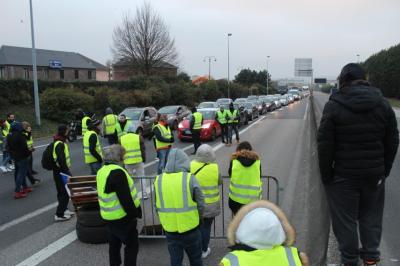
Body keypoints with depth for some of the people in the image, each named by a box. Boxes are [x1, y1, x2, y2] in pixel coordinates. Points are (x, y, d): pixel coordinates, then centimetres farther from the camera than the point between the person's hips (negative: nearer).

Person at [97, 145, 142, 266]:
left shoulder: (102, 171, 6)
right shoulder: (117, 172, -24)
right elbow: (125, 198, -25)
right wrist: (135, 214, -13)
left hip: (110, 216, 9)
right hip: (122, 217, -9)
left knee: (114, 245, 22)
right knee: (132, 245, 4)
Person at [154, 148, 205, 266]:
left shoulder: (158, 180, -6)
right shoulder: (190, 178, -15)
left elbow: (157, 206, 3)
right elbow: (200, 204, -8)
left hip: (170, 229, 3)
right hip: (190, 229, -2)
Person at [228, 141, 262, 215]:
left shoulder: (234, 160, -5)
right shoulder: (257, 160, -2)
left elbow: (230, 173, 7)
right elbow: (259, 177, 8)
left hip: (237, 196, 0)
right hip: (253, 198, 1)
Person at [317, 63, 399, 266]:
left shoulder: (334, 105, -10)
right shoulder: (382, 104, 2)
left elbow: (325, 145, -12)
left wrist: (326, 174, -3)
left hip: (343, 174, -4)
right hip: (375, 173, 4)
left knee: (345, 219, 8)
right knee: (371, 216, 19)